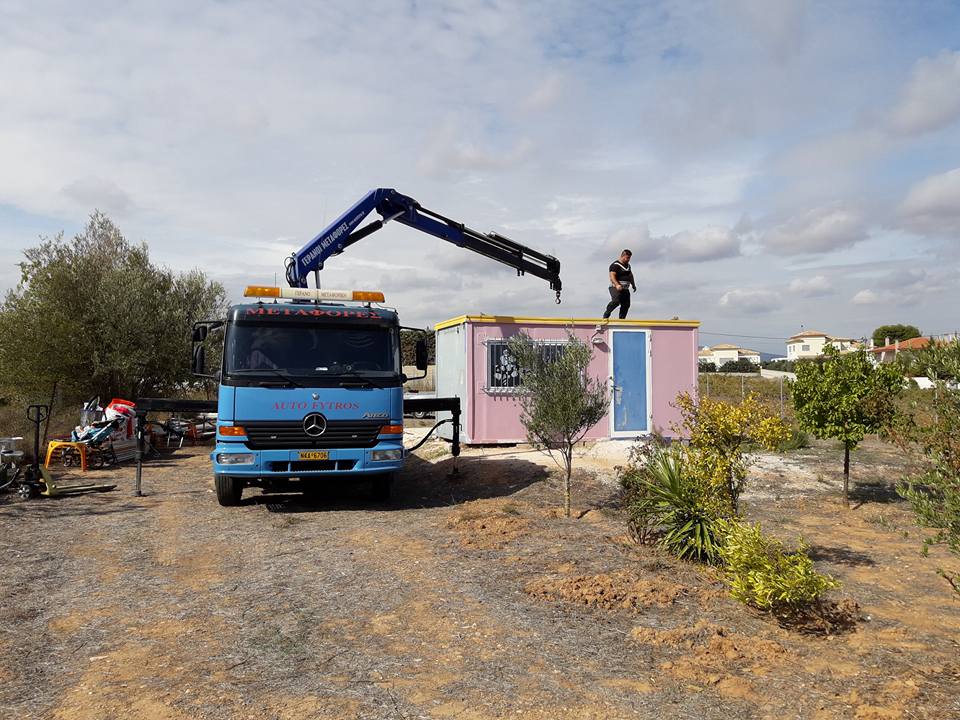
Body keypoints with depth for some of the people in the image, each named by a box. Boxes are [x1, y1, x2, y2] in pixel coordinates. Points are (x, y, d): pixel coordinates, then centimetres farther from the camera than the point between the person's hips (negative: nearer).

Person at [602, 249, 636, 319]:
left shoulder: (628, 265, 18)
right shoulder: (615, 265, -10)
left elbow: (630, 275, 34)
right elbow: (612, 276, -21)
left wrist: (633, 284, 33)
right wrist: (617, 285, -34)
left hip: (625, 289, 9)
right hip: (615, 288, -8)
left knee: (626, 305, 5)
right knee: (616, 301, -29)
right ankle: (605, 316, -25)